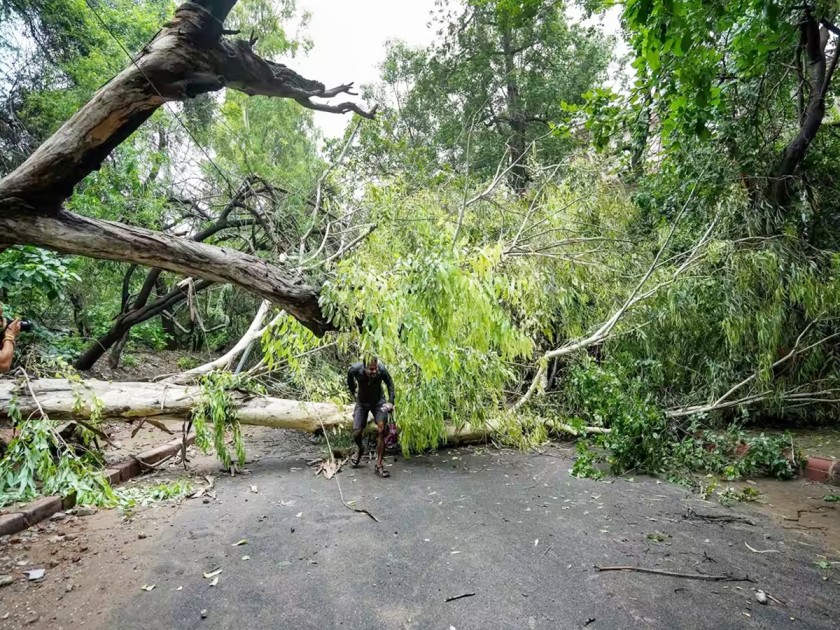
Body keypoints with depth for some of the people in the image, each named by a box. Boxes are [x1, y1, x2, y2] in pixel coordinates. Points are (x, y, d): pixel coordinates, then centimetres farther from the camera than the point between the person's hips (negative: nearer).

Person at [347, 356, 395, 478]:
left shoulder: (382, 370, -29)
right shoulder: (355, 369, -28)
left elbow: (389, 383, -6)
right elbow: (350, 378, 0)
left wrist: (391, 401, -12)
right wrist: (353, 392, 12)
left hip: (378, 401, -1)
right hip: (362, 402, 1)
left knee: (381, 431, -17)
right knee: (357, 433, -6)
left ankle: (379, 465, -6)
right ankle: (360, 448, 32)